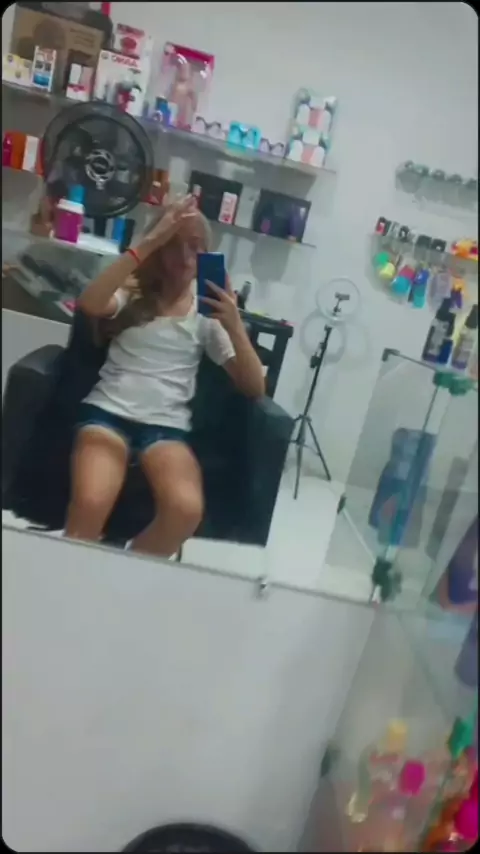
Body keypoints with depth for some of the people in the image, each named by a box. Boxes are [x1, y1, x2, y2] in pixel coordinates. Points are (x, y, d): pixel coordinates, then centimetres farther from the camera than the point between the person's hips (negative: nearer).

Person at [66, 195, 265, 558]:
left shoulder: (209, 313, 13)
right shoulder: (133, 293, 13)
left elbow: (255, 387, 4)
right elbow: (89, 304, -13)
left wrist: (235, 326, -12)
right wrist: (149, 241, -14)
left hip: (166, 426, 1)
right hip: (108, 412, 0)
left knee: (186, 510, -30)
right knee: (90, 504, -31)